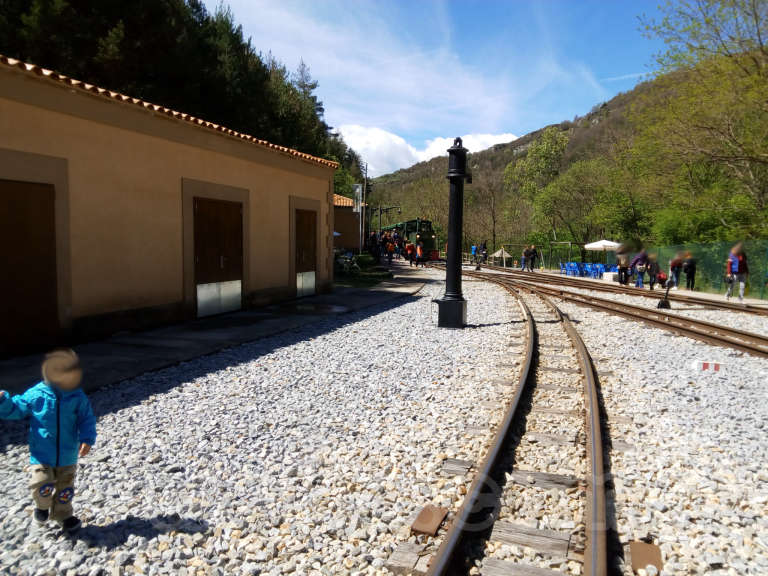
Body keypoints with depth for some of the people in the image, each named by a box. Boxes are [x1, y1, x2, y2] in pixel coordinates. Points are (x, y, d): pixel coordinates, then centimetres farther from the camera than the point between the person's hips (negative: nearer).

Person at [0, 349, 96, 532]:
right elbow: (15, 409, 2)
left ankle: (62, 515, 42)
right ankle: (43, 505, 20)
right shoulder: (35, 394, -11)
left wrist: (87, 439, -20)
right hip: (42, 454, -1)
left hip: (67, 456, 2)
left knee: (65, 490, 15)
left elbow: (87, 420, -6)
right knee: (42, 486, -16)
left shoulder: (78, 397, -10)